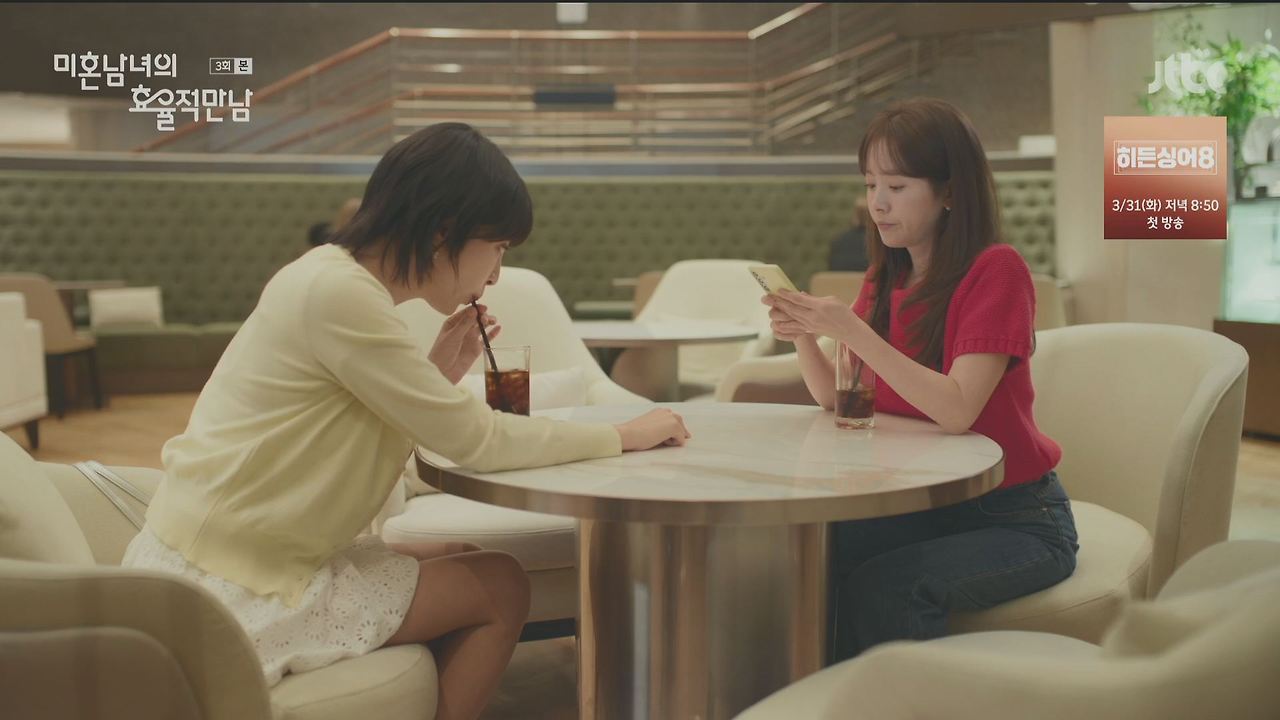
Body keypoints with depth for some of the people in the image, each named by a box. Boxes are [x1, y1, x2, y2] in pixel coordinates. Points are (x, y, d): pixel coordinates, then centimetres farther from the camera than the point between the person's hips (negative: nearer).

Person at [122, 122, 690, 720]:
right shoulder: (339, 292, -21)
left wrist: (436, 374, -1)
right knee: (500, 589, -1)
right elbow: (475, 442, -18)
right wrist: (624, 435, -7)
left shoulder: (337, 276, 7)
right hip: (227, 595, -9)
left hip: (210, 558, 9)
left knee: (463, 561, 16)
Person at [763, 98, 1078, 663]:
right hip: (923, 505, 6)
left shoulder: (996, 270, -14)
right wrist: (803, 335, -16)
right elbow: (836, 400, 3)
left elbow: (956, 410, -25)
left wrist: (851, 331, -29)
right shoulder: (884, 280, 6)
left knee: (885, 587, -29)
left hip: (1018, 519, -6)